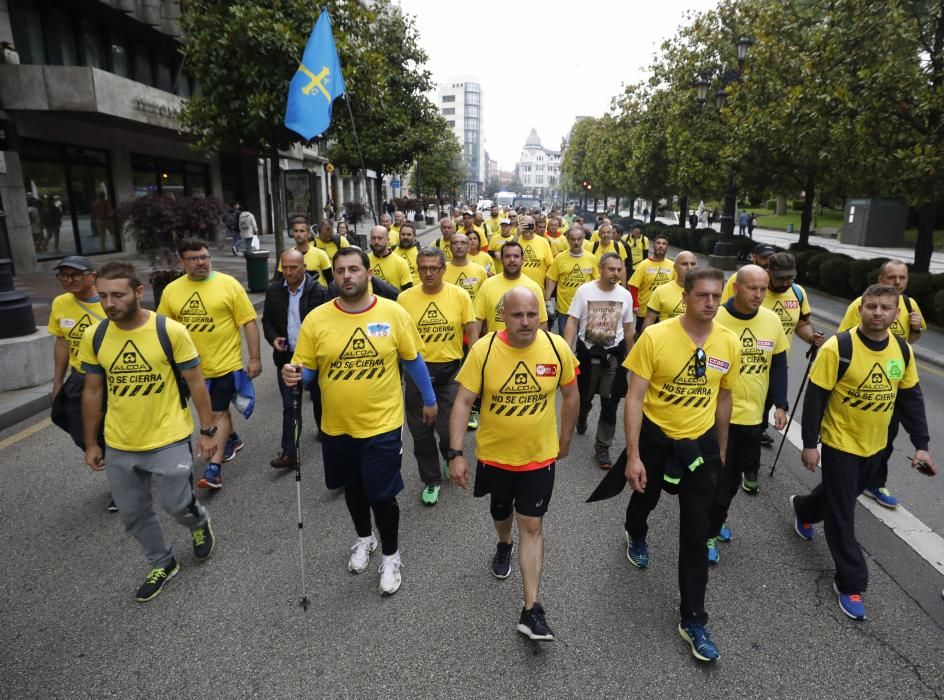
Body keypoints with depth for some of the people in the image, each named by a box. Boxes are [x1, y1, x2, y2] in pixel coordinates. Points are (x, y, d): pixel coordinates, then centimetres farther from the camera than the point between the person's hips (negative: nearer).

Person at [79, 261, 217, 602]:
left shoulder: (171, 331, -16)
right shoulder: (93, 336, -5)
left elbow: (195, 383, -8)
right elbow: (92, 391, 6)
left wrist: (207, 431, -6)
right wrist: (91, 443, 10)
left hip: (169, 440, -4)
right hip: (118, 445, 4)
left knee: (177, 505, 4)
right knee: (133, 514, 15)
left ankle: (200, 523, 40)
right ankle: (162, 564, 39)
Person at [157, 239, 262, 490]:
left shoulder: (228, 284, -10)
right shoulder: (171, 290, 0)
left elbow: (248, 322, -9)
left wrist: (255, 358, -10)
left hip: (225, 363, -4)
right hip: (192, 366, 5)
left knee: (218, 414, -3)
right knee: (215, 410, 22)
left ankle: (213, 469, 1)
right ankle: (232, 440, 45)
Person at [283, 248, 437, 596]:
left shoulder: (393, 313, -9)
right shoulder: (316, 318, -7)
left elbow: (413, 360, 2)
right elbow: (306, 369, -1)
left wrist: (429, 400, 9)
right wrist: (294, 375, -24)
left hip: (382, 424, -2)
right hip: (336, 426, 3)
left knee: (382, 495, 5)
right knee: (353, 488, 22)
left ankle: (391, 556, 32)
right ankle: (364, 538, 50)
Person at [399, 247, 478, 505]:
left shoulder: (460, 295, -5)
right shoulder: (405, 298, -3)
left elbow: (472, 333, 0)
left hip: (450, 370, -1)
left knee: (449, 430, 3)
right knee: (421, 432, 9)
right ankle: (431, 480, 30)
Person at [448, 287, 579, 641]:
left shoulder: (557, 348, -14)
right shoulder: (483, 349, -19)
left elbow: (570, 394, 2)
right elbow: (463, 402, -15)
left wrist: (565, 439, 9)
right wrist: (456, 453, -19)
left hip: (539, 456, 0)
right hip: (494, 454, 1)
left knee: (532, 526, 2)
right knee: (501, 512, 24)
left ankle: (531, 609, 13)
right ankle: (504, 545, 59)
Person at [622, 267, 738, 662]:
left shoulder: (729, 343, -8)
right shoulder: (655, 336, -20)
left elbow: (723, 397, 7)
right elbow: (635, 398, -17)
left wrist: (721, 449, 14)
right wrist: (633, 455, -20)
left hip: (702, 443, 2)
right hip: (656, 437, -1)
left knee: (696, 533, 5)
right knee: (646, 498, 26)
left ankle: (693, 621, 21)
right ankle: (636, 536, 63)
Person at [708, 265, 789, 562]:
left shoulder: (772, 320, -1)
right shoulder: (715, 319, -16)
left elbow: (778, 365, 9)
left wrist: (780, 404, 4)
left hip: (754, 414, 5)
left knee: (735, 475, 18)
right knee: (719, 477, 4)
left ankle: (716, 521, 40)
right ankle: (709, 532, 23)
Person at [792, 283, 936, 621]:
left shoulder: (903, 350, -4)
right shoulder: (838, 347, -21)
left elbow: (911, 398, 6)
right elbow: (815, 397, -17)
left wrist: (920, 444, 3)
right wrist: (809, 443, -16)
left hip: (875, 445, 6)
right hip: (840, 443, -6)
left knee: (843, 495, 25)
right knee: (842, 514, 3)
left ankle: (803, 509, 55)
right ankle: (850, 583, 17)